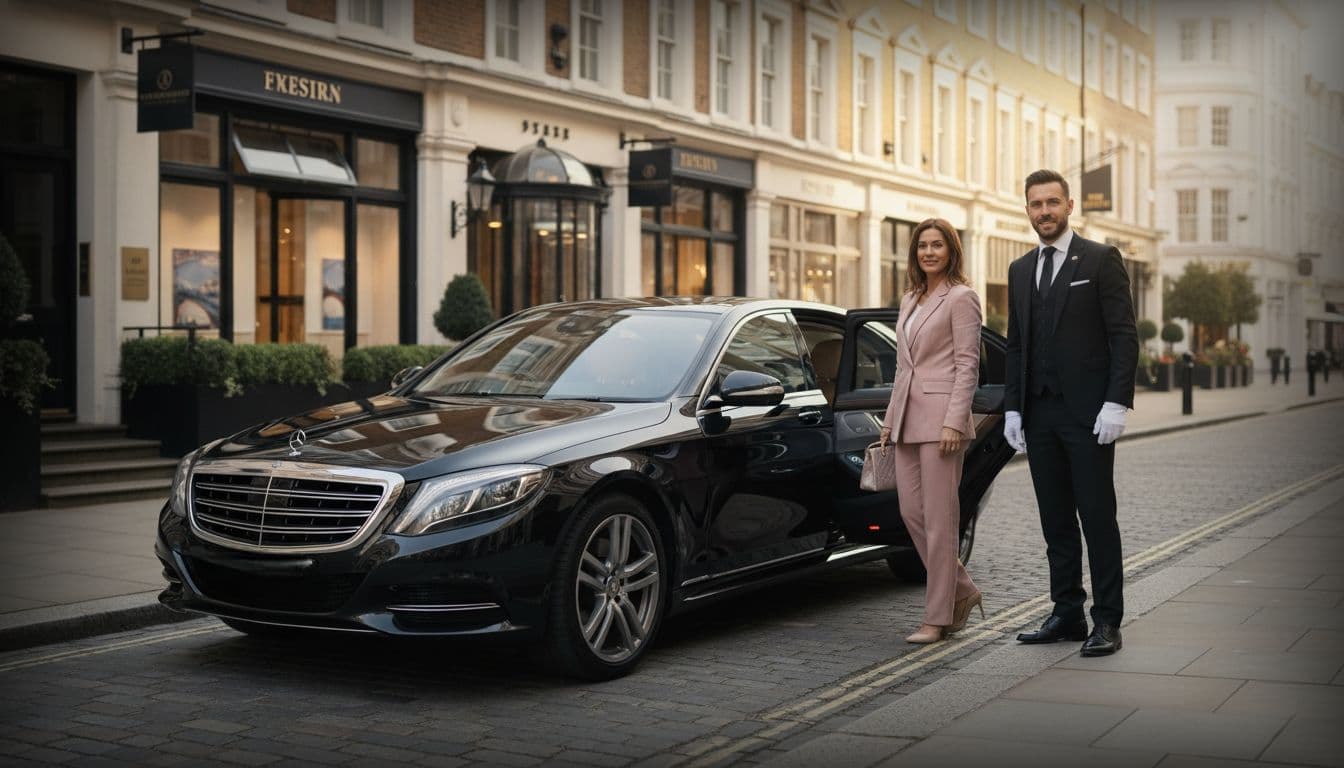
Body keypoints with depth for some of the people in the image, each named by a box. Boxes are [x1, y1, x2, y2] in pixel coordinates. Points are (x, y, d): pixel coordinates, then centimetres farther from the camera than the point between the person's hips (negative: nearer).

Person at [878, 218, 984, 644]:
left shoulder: (961, 298, -4)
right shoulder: (909, 300, 19)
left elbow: (967, 364, -10)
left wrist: (954, 421, -18)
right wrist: (890, 417, 16)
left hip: (940, 416, -8)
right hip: (908, 418, 8)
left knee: (939, 518, -5)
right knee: (911, 512, 6)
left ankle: (937, 617, 1)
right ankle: (961, 591, 22)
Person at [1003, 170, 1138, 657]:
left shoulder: (1100, 260, -2)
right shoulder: (1020, 270, 15)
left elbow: (1124, 336, -7)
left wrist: (1116, 403, -15)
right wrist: (1012, 408, 9)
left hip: (1087, 414, -6)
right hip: (1039, 413, 6)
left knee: (1097, 517, -3)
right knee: (1056, 521, 9)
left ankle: (1107, 621, 1)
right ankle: (1067, 615, 15)